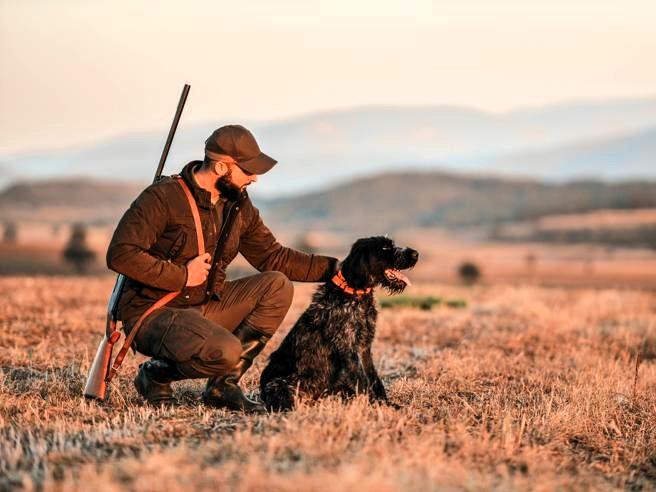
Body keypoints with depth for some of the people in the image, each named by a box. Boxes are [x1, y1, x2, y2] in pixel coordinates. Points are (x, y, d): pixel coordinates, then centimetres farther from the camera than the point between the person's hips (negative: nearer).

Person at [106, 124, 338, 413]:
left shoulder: (239, 207, 8)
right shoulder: (164, 197, -16)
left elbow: (273, 257, 12)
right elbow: (120, 254, -22)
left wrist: (334, 269, 1)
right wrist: (182, 276, -20)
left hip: (205, 306, 8)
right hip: (153, 313, -8)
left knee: (277, 286, -10)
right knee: (225, 351, -33)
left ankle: (223, 385, -6)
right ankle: (156, 373, -1)